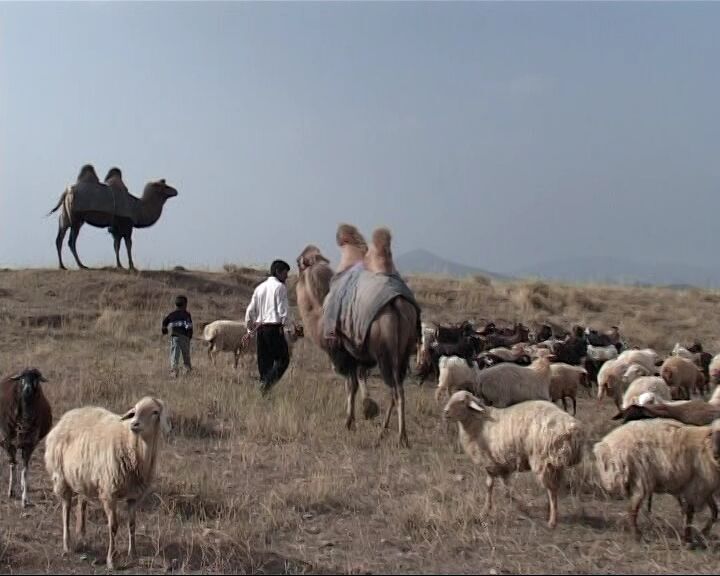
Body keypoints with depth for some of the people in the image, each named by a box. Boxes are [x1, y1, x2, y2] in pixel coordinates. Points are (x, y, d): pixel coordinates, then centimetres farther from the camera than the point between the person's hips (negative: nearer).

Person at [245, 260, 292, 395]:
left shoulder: (259, 288, 16)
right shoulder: (280, 287, -5)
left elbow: (250, 310, 15)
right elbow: (283, 309, -13)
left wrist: (250, 328, 20)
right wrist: (284, 323, 3)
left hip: (260, 328, 7)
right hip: (274, 327, -7)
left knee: (264, 360, 12)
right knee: (282, 358, -2)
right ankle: (267, 383, -18)